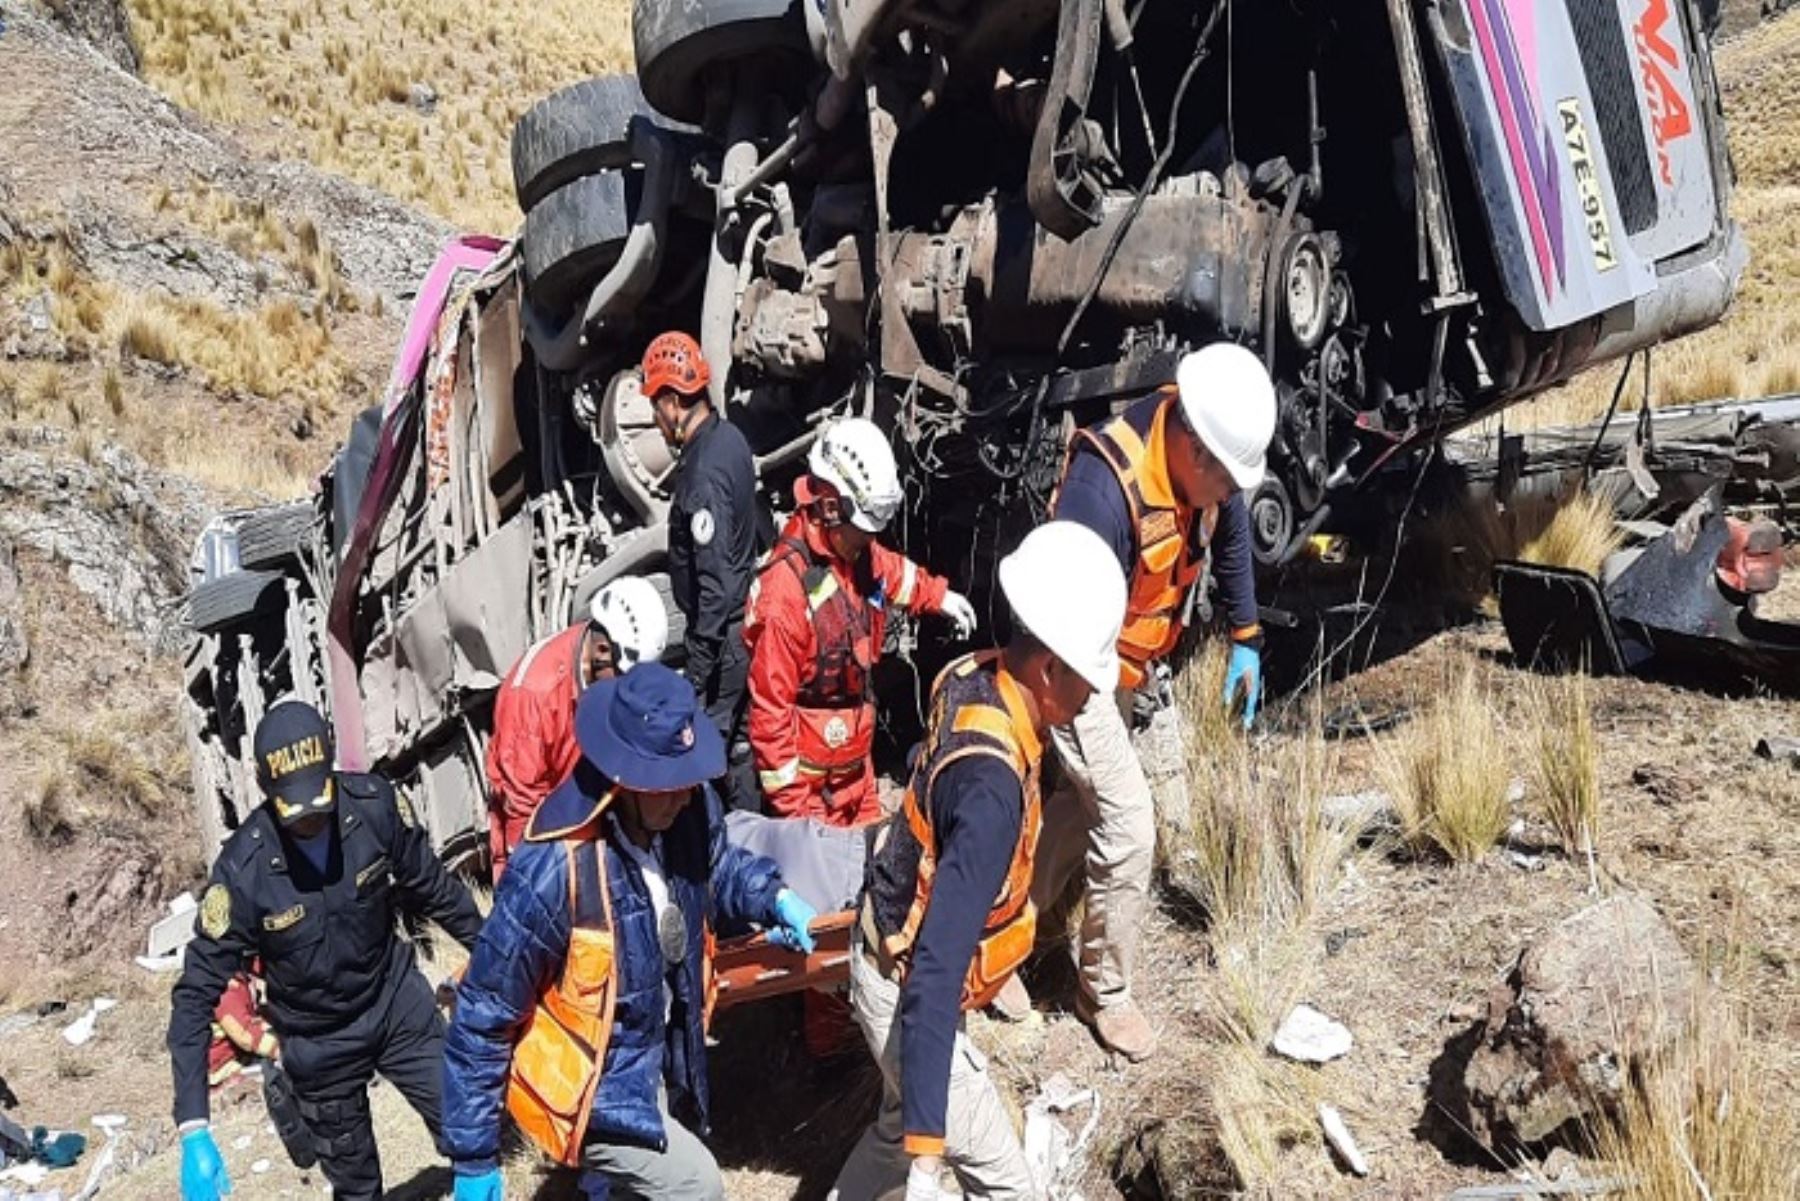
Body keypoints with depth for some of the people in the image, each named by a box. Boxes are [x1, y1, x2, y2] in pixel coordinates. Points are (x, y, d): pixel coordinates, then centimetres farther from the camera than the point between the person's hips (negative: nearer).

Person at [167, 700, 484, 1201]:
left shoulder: (376, 805, -23)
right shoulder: (244, 871, -28)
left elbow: (432, 887, -4)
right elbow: (196, 995, -22)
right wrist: (193, 1129, -29)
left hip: (398, 1001, 2)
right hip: (320, 1043, -1)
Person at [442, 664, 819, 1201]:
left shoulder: (687, 810, -17)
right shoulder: (552, 872, -35)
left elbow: (717, 868, 10)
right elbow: (483, 1017, -23)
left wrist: (774, 898, -11)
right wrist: (474, 1157, -16)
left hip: (657, 1068, 7)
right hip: (587, 1091, -7)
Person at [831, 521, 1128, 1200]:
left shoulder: (971, 678, -12)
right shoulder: (993, 787, -37)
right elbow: (935, 971, -38)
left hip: (892, 953, 9)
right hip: (907, 990, -9)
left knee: (906, 1122, 30)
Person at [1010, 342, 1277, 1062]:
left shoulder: (1205, 457, -12)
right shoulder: (1107, 487, -37)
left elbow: (1231, 537, 8)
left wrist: (1246, 639, 11)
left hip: (1125, 661, 9)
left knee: (1084, 804, 19)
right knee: (1128, 823, -7)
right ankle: (1105, 993, 13)